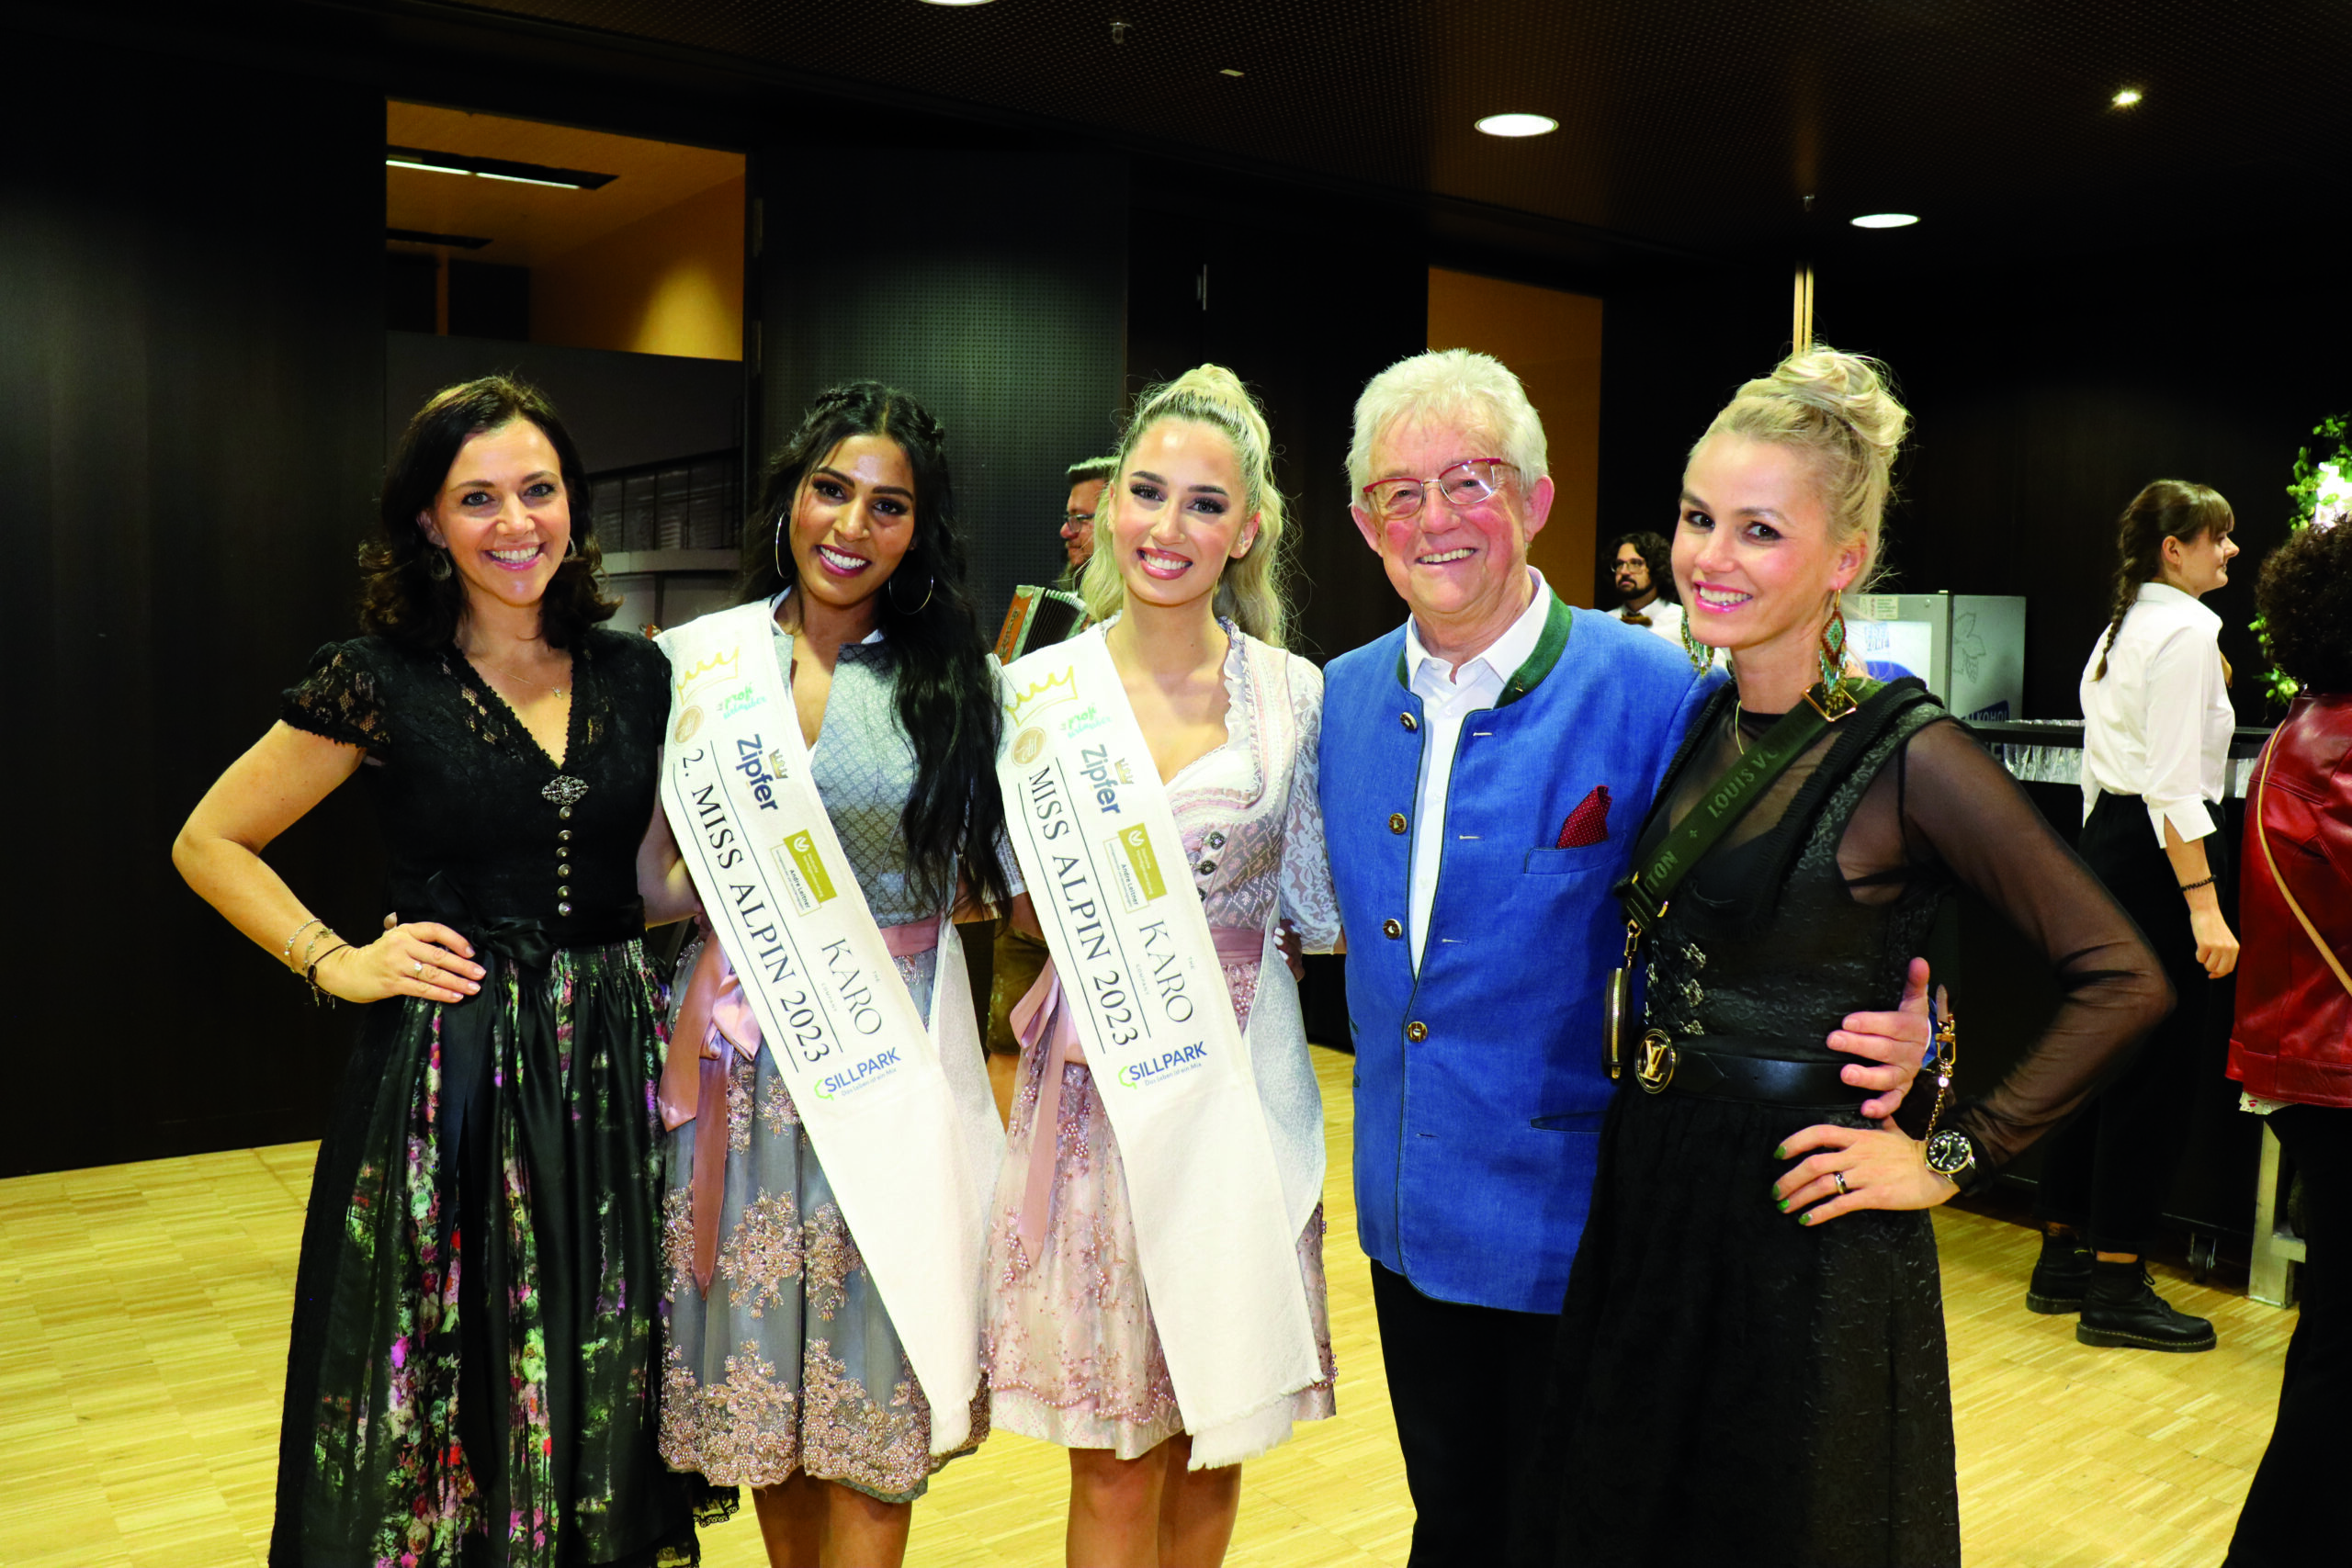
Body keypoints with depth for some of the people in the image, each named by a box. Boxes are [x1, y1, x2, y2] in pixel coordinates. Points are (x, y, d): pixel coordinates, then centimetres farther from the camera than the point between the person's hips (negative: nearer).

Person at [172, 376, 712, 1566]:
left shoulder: (635, 675, 5)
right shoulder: (381, 681, -5)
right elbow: (209, 844, 4)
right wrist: (335, 961, -6)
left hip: (612, 1064, 3)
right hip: (446, 1075, -3)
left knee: (603, 1398, 14)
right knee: (449, 1389, 9)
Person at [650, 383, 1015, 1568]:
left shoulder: (961, 682, -1)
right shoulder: (695, 659, 2)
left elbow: (1011, 876, -3)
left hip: (892, 1056, -1)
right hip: (743, 1050, 2)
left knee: (875, 1381, 5)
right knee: (761, 1353, 15)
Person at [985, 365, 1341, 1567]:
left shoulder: (1296, 695, 0)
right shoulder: (1041, 687, -1)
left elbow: (1323, 913, 5)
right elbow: (1022, 912, 3)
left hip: (1244, 1080, 1)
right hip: (1099, 1082, -1)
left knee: (1217, 1443, 14)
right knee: (1116, 1460, 6)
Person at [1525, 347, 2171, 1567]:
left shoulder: (1907, 755, -16)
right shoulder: (1697, 728, 3)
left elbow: (2122, 981, -13)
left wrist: (1953, 1155, -13)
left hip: (1806, 1233, -6)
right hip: (1648, 1198, 6)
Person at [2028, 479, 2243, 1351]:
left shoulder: (2121, 629, 17)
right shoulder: (2188, 631, -12)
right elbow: (2175, 782, -20)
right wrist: (2204, 904, -23)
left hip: (2104, 842, 10)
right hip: (2161, 852, -10)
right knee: (2156, 1072, -3)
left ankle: (2063, 1258, 22)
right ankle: (2116, 1289, 4)